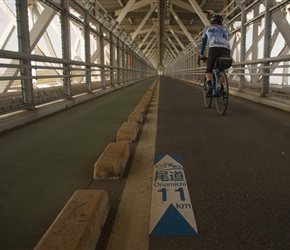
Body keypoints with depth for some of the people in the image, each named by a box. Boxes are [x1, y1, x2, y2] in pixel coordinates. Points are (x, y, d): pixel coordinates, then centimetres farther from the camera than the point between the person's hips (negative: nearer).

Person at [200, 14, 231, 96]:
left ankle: (209, 86, -17)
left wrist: (201, 54, 38)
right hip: (226, 51, 3)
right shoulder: (225, 29, 32)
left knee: (209, 70, 11)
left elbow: (203, 42, 30)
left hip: (214, 49, -3)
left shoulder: (207, 28, 25)